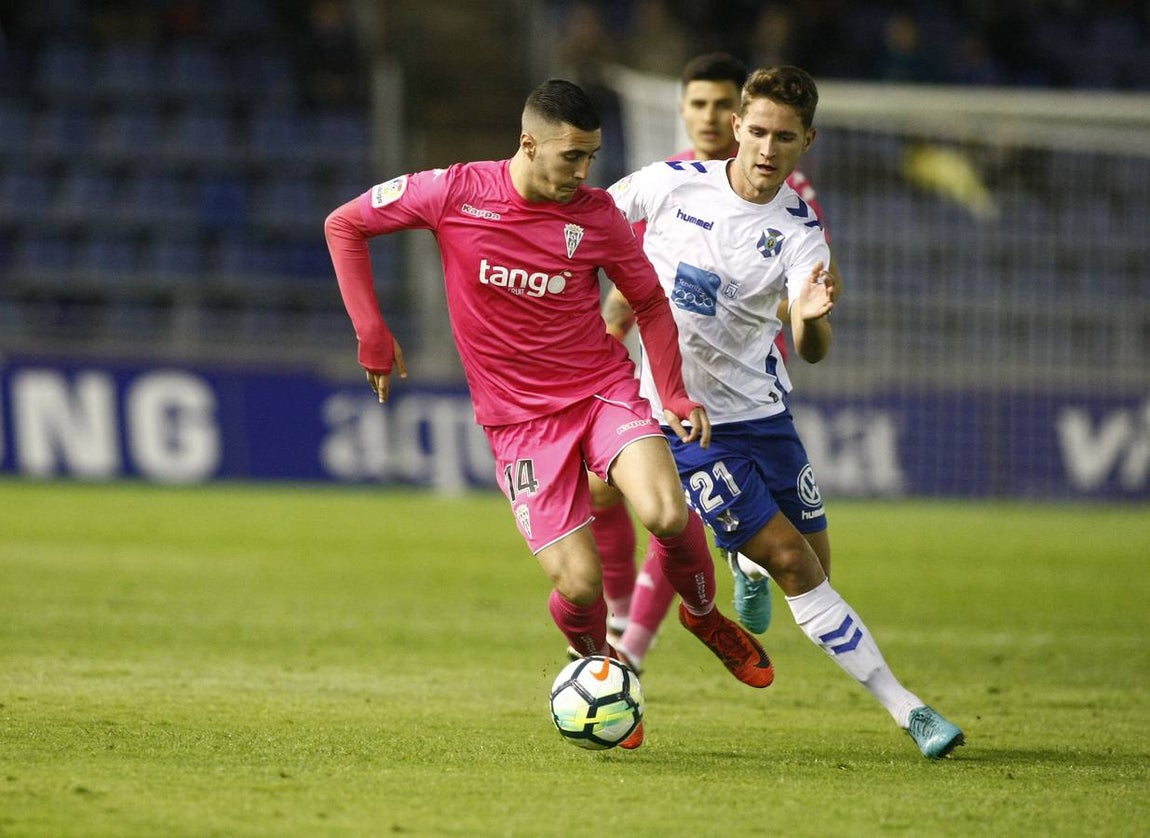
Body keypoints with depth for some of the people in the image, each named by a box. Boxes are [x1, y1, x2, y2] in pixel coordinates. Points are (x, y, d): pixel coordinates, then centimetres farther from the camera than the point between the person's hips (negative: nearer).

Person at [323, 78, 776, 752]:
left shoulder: (596, 215, -5)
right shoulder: (456, 193, -10)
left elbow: (650, 301, 10)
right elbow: (344, 226, 1)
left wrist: (675, 394, -3)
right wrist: (374, 337, -2)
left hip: (604, 388, 1)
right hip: (520, 415, -1)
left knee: (667, 516, -26)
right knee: (579, 585, -11)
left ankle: (704, 614, 7)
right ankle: (599, 664, 24)